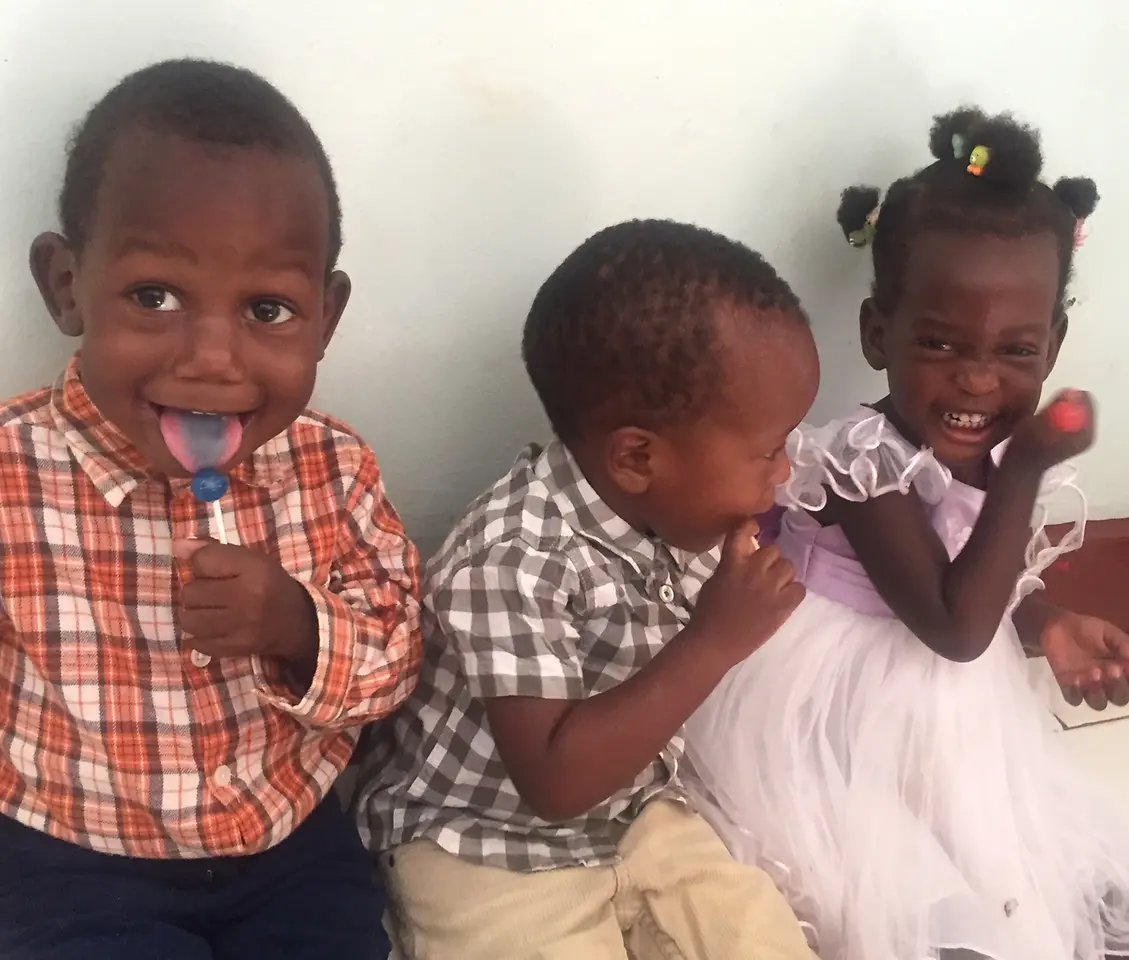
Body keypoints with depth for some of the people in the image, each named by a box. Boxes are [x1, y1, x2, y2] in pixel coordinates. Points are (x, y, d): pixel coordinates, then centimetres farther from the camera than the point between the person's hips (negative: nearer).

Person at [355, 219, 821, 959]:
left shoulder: (678, 508, -6)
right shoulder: (516, 561, -29)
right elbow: (555, 780, -31)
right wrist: (713, 644, -32)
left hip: (636, 818, 7)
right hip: (487, 851, -6)